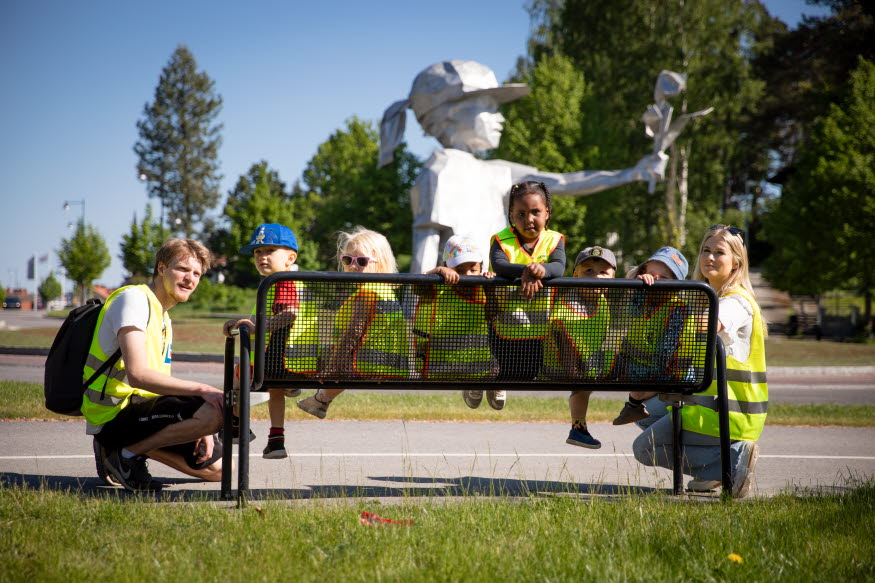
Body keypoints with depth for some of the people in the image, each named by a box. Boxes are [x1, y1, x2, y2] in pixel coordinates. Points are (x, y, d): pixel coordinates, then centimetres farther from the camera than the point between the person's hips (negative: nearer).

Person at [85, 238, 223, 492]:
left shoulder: (164, 318, 19)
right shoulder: (134, 298, -12)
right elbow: (138, 375, -24)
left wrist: (200, 428, 2)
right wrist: (200, 389, -27)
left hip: (137, 407, 10)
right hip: (115, 414, -10)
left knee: (218, 469, 14)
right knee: (219, 410, -26)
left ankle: (132, 445, 14)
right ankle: (128, 453, -12)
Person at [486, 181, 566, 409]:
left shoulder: (553, 240, -5)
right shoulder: (502, 240, -11)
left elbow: (559, 267, -23)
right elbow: (498, 264, -31)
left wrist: (542, 269, -47)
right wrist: (524, 271, -50)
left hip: (539, 326, 3)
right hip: (505, 320, -2)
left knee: (528, 375, 18)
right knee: (502, 374, 10)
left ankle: (500, 382, 52)